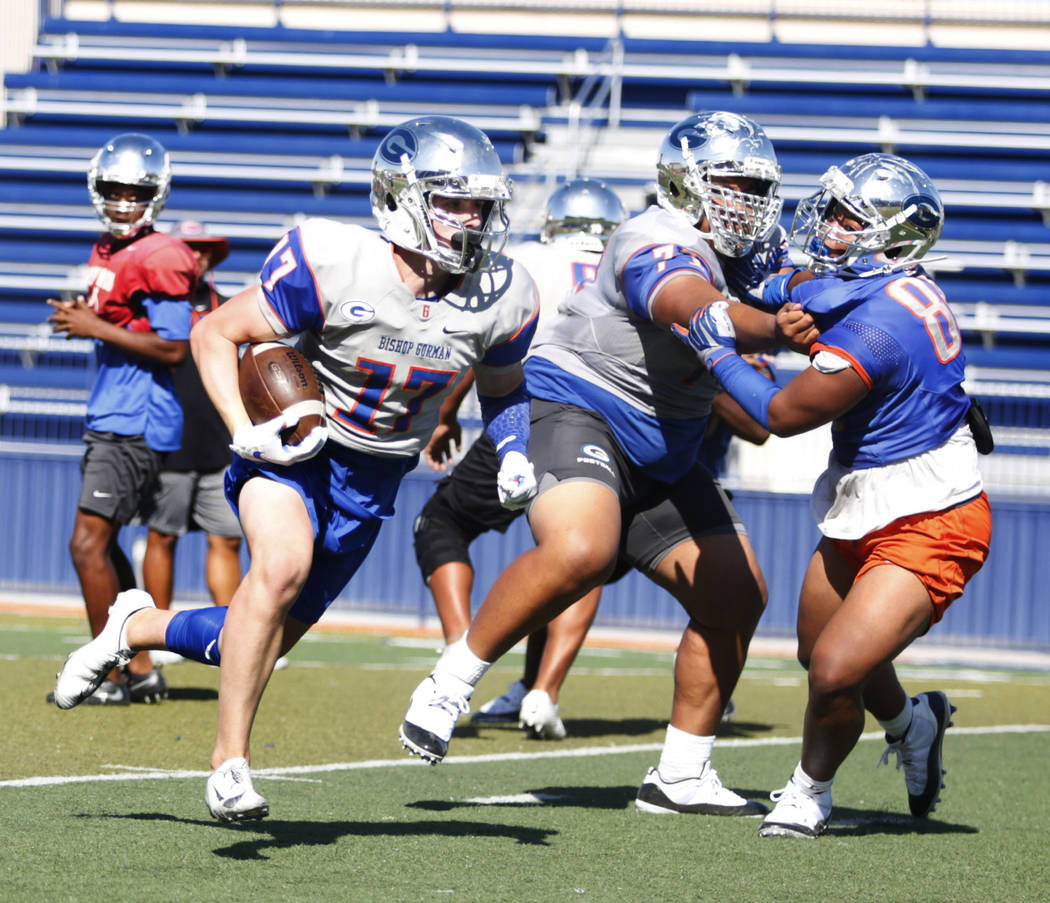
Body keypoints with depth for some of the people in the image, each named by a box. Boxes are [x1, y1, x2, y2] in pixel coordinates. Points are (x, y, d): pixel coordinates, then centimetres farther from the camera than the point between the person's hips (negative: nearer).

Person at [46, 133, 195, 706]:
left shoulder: (159, 260, -14)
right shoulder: (106, 253, 15)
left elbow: (174, 349, -19)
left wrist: (97, 329, -18)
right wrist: (81, 318, 9)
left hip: (136, 424, -10)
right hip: (108, 419, 10)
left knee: (89, 544, -11)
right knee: (102, 545, 14)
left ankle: (108, 677, -4)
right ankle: (142, 670, 21)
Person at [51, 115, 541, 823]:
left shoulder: (501, 300, -9)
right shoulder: (334, 265, -22)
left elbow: (503, 387, 13)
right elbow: (215, 334, -12)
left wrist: (515, 455, -7)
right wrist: (245, 433, -25)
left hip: (374, 475, 5)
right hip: (291, 444, -5)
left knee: (269, 637, 8)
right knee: (284, 562, -34)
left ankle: (138, 627, 37)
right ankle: (231, 759, -24)